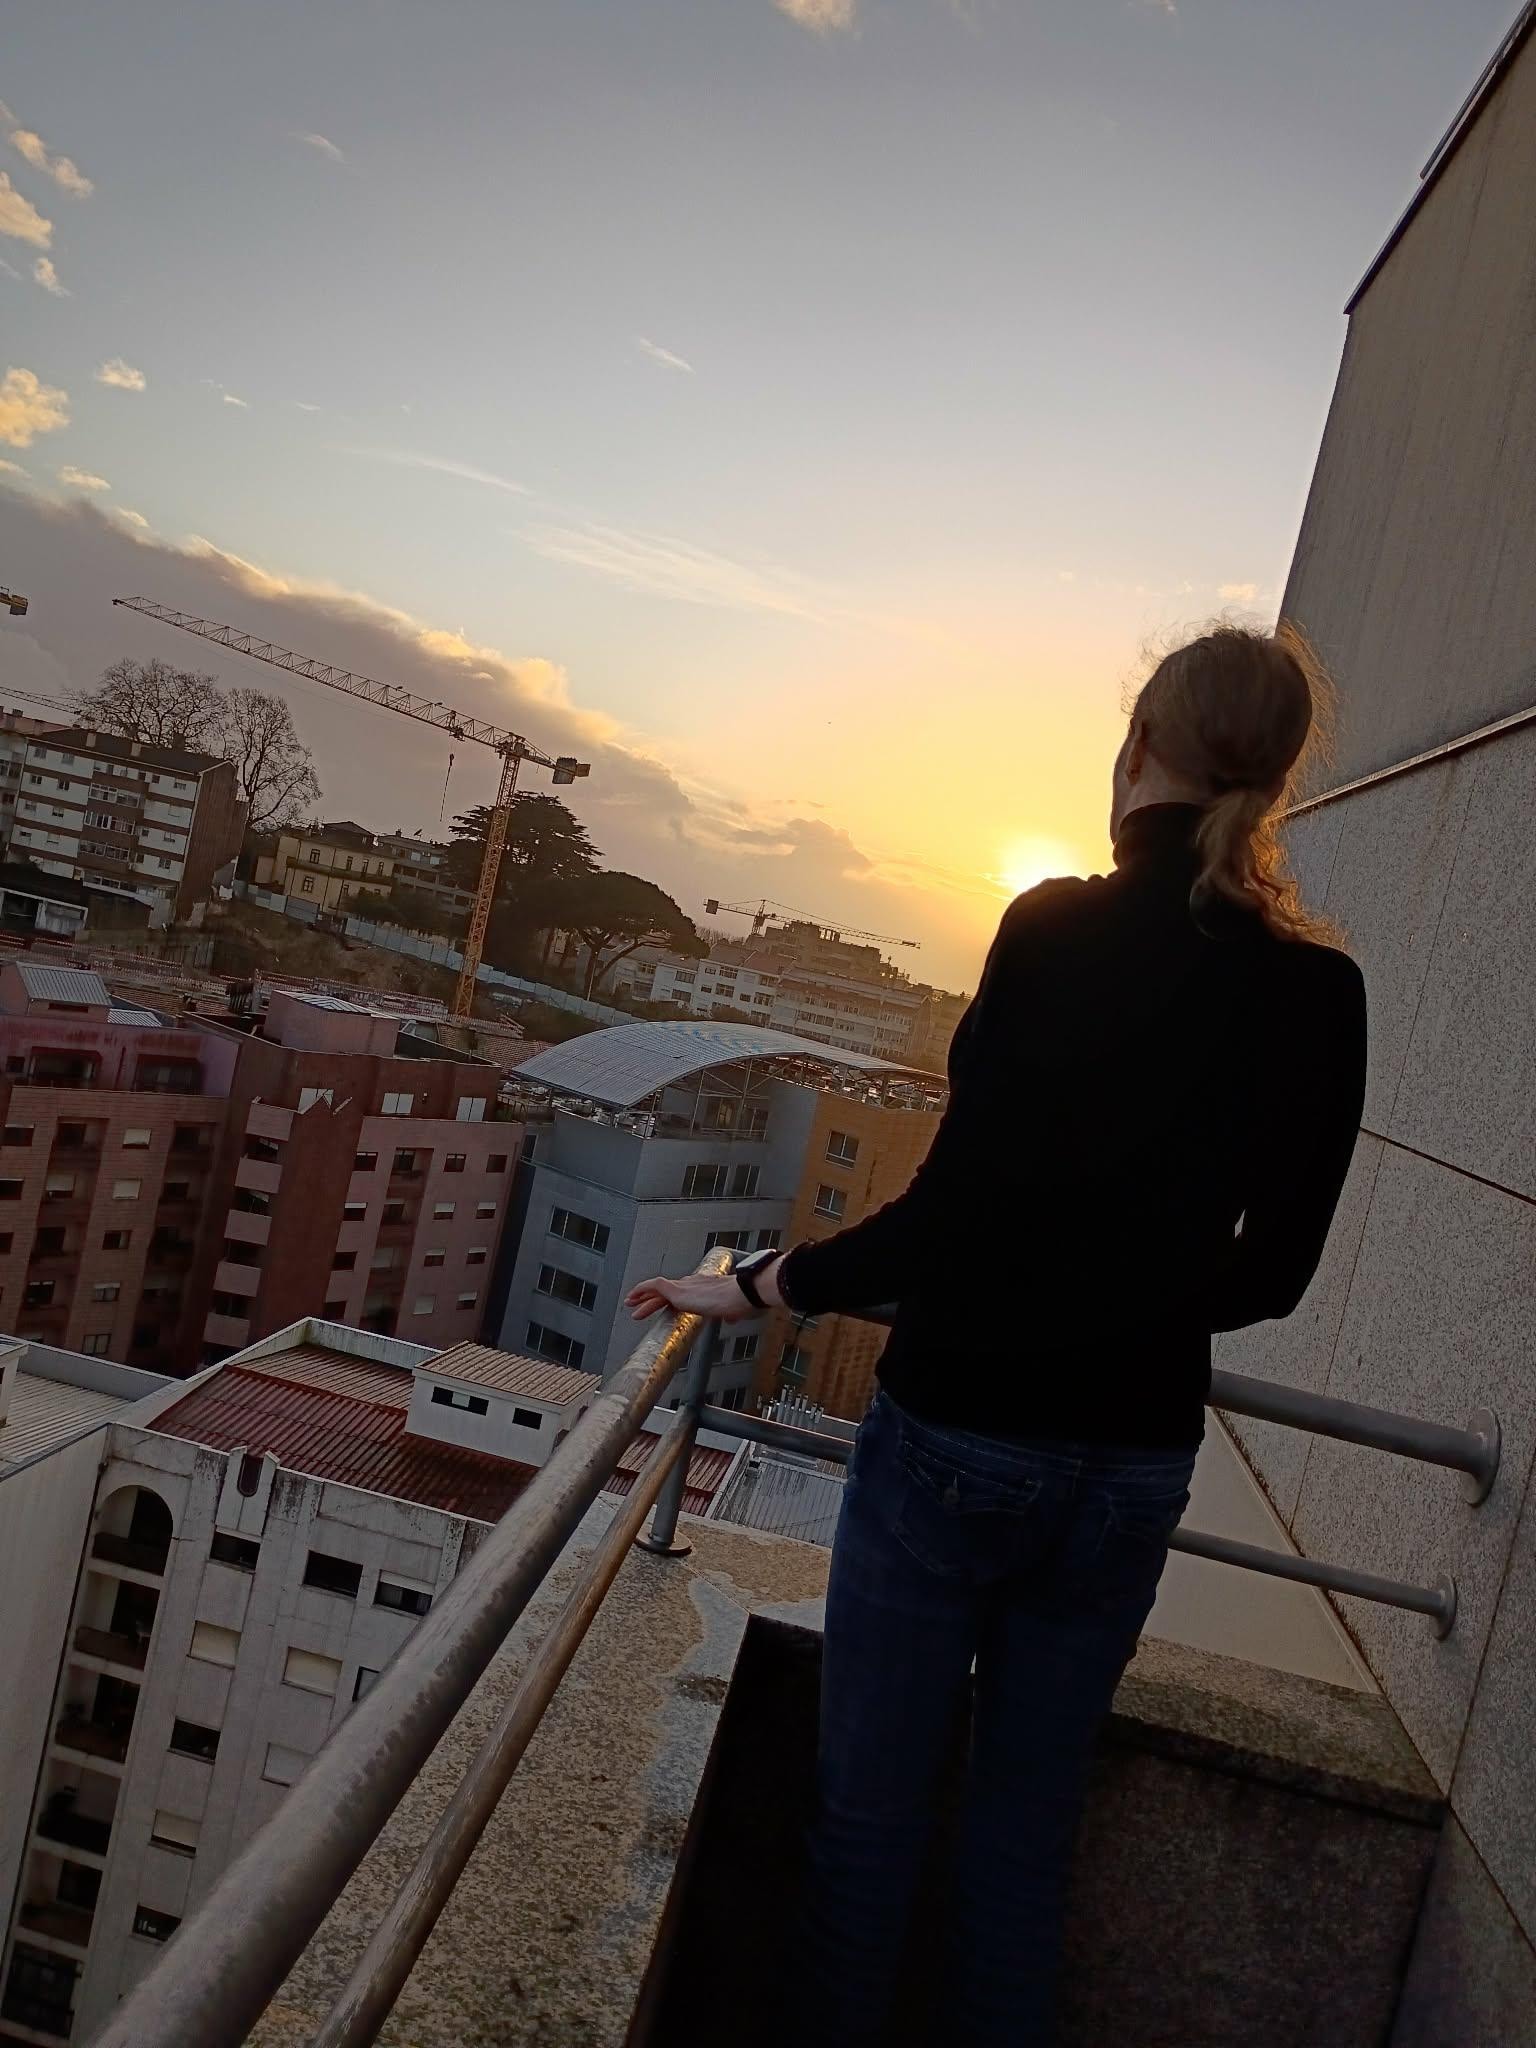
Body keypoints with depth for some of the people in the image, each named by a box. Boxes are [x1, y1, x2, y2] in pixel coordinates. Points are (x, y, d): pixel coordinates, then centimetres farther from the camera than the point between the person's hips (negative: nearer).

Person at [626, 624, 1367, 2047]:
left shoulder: (1060, 931, -15)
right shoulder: (1322, 992, -2)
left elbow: (958, 1205, -19)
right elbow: (1271, 1272, 4)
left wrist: (765, 1287, -6)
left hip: (960, 1434, -4)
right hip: (1134, 1462, 5)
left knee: (871, 1806, 14)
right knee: (1028, 1820, 21)